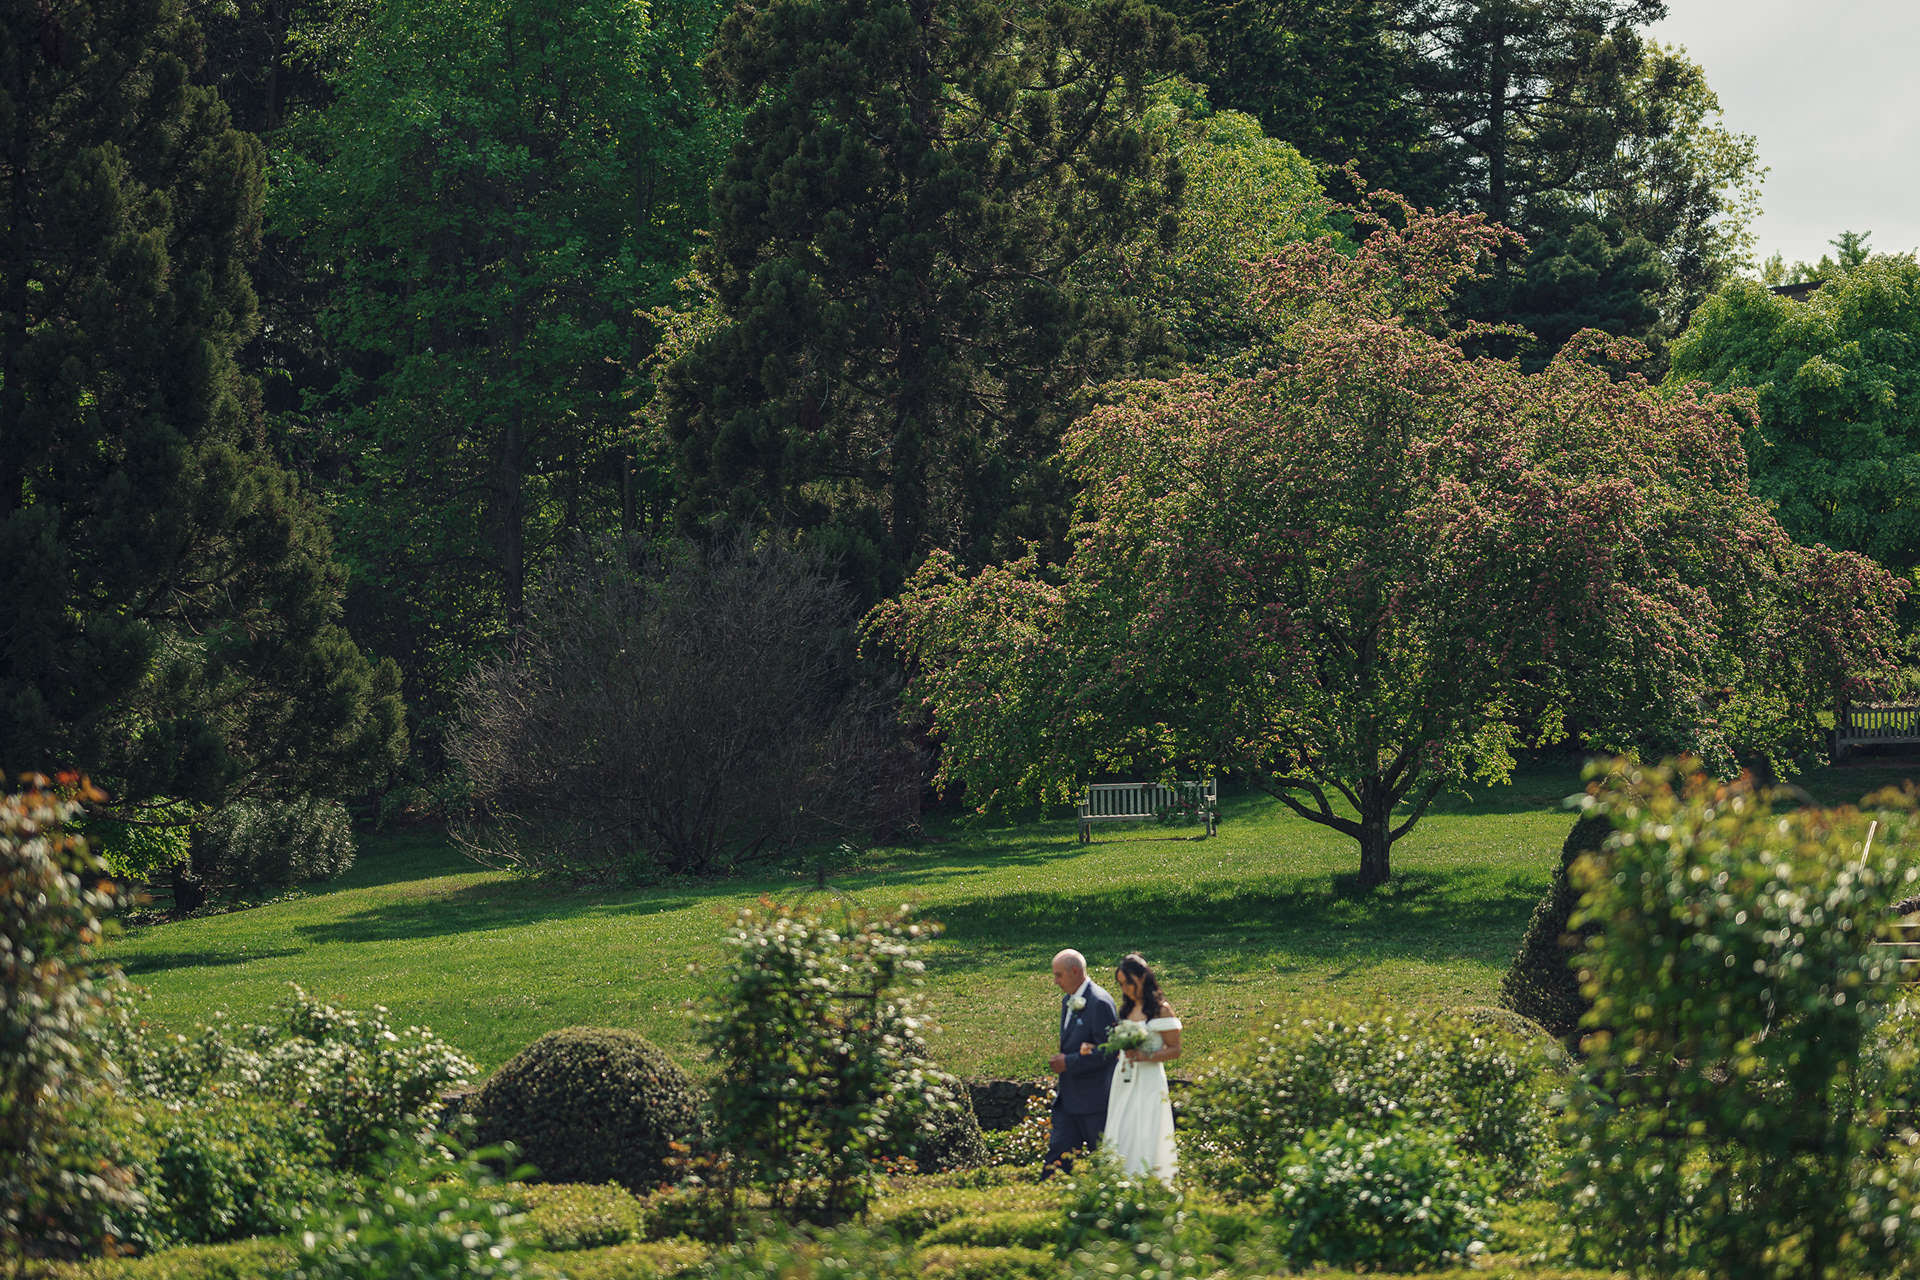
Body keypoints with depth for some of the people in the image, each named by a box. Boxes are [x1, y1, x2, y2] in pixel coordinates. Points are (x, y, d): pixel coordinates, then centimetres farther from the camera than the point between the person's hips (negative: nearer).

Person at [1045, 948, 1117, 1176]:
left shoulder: (1099, 1003, -17)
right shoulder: (1067, 1001, 12)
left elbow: (1106, 1051, -21)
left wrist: (1068, 1062, -18)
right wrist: (1060, 1061, 8)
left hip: (1094, 1097, -9)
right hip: (1068, 1096, 9)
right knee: (1058, 1151, 6)